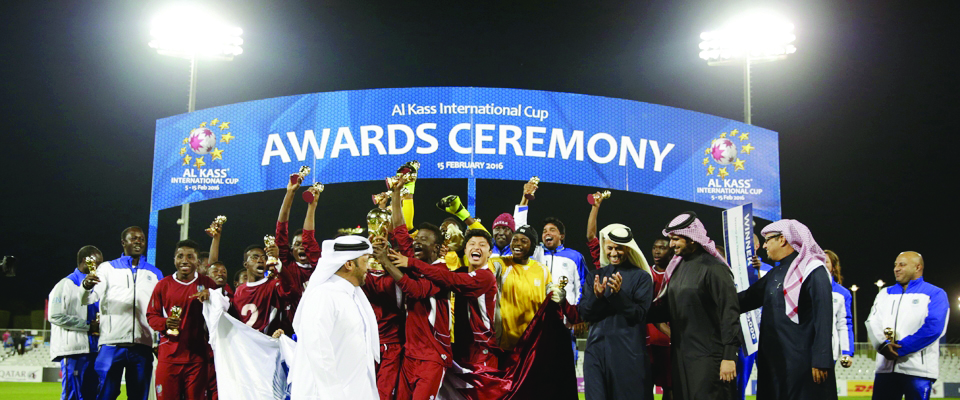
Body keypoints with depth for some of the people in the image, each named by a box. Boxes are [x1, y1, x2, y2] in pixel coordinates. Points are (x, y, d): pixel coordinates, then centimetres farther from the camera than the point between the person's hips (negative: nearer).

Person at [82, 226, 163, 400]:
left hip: (143, 345, 2)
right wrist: (87, 286, -26)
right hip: (112, 343, -2)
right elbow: (91, 298, -3)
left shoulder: (154, 273, 16)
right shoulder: (108, 268, 11)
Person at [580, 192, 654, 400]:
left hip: (628, 351, -3)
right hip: (596, 348, 3)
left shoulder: (641, 277, 0)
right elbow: (584, 313, 6)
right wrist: (597, 296, -13)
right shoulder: (596, 275, 11)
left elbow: (639, 315, -7)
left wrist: (618, 294, -21)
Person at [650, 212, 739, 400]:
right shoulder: (677, 266, 11)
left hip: (708, 356, -7)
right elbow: (667, 309, 12)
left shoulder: (713, 268, -12)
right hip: (680, 354, 7)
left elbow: (729, 313, -15)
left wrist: (729, 356, -18)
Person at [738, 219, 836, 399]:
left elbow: (823, 317, -14)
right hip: (774, 360, 8)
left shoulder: (813, 270, -9)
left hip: (802, 361, -7)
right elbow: (747, 299, 20)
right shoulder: (774, 274, 15)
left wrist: (821, 361, -19)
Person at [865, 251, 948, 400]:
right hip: (885, 367, 4)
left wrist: (900, 349, -14)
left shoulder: (935, 294, 4)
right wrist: (883, 345, -12)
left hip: (918, 369, -4)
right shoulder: (885, 293, 20)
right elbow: (873, 322, 8)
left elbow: (934, 327, -10)